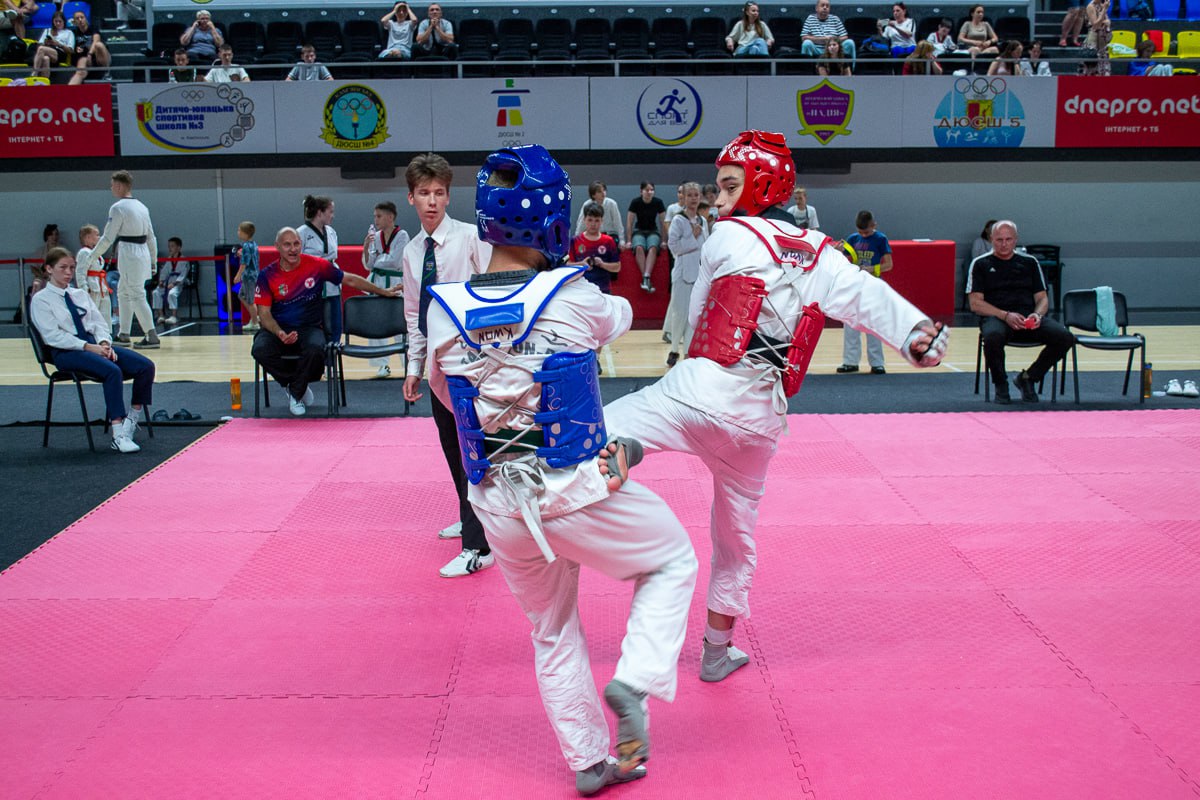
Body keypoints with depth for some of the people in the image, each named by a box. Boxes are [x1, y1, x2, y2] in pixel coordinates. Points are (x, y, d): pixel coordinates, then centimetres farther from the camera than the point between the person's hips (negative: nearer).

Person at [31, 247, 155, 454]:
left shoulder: (80, 294, 21)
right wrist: (88, 347, -19)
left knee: (146, 366, -15)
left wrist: (104, 343, -8)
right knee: (113, 371, -35)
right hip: (66, 352, -6)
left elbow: (99, 323, 15)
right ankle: (118, 435, -36)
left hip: (94, 345, 6)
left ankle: (132, 419, -4)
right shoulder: (40, 300, 2)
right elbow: (53, 336, -10)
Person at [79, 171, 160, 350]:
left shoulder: (118, 208, -11)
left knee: (137, 296, -7)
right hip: (143, 254, 8)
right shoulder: (141, 206, 12)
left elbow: (107, 238, -13)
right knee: (123, 292, 19)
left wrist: (91, 258, -5)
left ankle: (151, 337, -10)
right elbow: (151, 236, 15)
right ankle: (124, 334, 24)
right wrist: (153, 261, 22)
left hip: (128, 255, -8)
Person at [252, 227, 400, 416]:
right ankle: (296, 383, -3)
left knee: (315, 349, -35)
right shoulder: (267, 275, -2)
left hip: (309, 328, -1)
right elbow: (264, 312, -2)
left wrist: (384, 292, 14)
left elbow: (350, 280, 10)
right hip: (277, 329, 1)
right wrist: (279, 334, -21)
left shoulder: (316, 265, -1)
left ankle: (296, 393, -7)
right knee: (260, 349, -31)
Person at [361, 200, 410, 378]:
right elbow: (368, 265, 6)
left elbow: (395, 261, -16)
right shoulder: (375, 236, 7)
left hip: (395, 283, -5)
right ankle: (382, 365, 14)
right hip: (377, 283, 6)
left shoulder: (402, 235, -8)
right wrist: (366, 247, -8)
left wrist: (377, 259, -4)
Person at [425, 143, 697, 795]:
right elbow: (620, 315, 10)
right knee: (673, 561, 22)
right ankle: (633, 681, 5)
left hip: (500, 510, 4)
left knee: (553, 635, 23)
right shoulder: (575, 299, -14)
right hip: (578, 496, -4)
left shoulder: (445, 311, -6)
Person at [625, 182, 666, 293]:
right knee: (639, 248, -35)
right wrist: (629, 241, -6)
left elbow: (663, 222, -1)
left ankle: (646, 276, -47)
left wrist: (664, 241, -2)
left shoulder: (658, 202, -7)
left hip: (653, 231, 1)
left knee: (653, 248, -34)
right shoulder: (635, 202, -9)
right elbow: (629, 222, -5)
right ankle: (645, 279, -41)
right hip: (639, 231, -1)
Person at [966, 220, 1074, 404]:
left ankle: (1028, 378, 2)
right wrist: (1005, 315, -14)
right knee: (993, 336, -40)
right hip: (995, 317, -3)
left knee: (1064, 337, -23)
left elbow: (1042, 298, 17)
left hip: (1028, 318, 3)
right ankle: (1000, 385, -10)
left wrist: (1037, 315, -7)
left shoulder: (1029, 262, 20)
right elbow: (975, 303, 0)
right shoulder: (981, 264, 9)